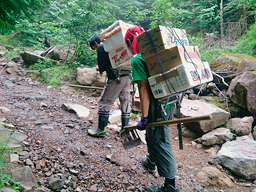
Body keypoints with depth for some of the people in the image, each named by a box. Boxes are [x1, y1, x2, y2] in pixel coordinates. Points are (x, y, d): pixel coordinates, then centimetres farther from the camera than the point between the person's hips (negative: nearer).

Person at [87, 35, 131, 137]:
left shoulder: (101, 47, 0)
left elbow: (102, 64, -4)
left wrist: (100, 70, 19)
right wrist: (102, 68, 24)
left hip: (116, 78, -8)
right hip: (127, 76, 8)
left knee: (104, 102, 1)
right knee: (125, 101, 12)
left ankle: (101, 130, 6)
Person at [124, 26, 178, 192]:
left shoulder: (137, 61, -15)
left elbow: (144, 89, -21)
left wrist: (144, 117, -19)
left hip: (157, 105, -9)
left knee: (160, 142, 2)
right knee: (152, 135, 28)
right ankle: (151, 161, 52)